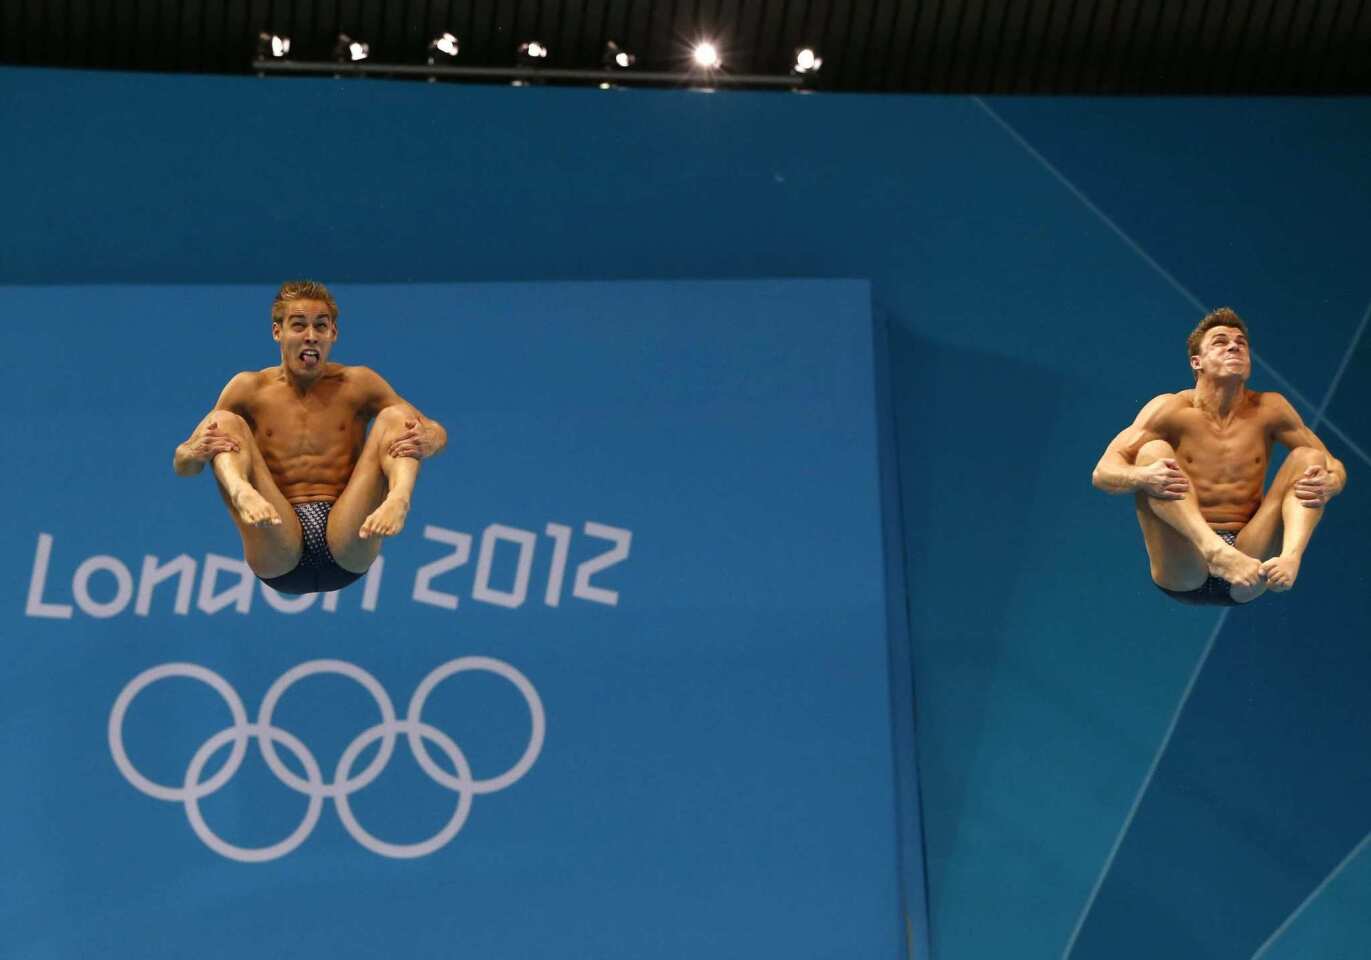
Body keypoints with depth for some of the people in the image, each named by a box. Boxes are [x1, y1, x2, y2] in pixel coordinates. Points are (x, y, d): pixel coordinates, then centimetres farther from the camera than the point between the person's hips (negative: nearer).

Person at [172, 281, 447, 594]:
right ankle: (243, 494, -46)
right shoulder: (249, 389, 10)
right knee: (225, 424, -12)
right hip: (279, 559, 0)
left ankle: (399, 498, -41)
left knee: (395, 416, -9)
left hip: (348, 554, 0)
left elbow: (435, 431, 9)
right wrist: (197, 452, -18)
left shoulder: (358, 384, 11)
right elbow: (181, 465, 8)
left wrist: (426, 442, -18)